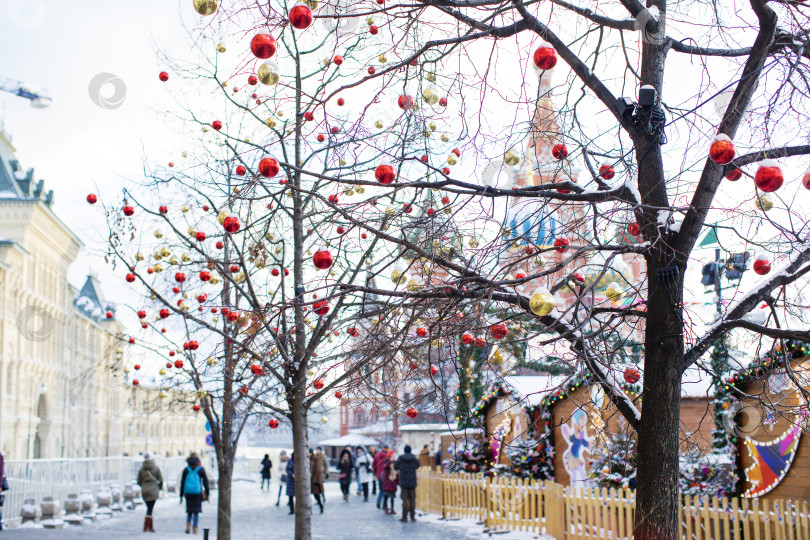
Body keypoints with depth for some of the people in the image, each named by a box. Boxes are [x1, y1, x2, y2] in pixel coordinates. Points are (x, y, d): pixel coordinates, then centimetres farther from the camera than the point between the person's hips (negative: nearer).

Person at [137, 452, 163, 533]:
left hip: (144, 491, 3)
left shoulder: (141, 469, 2)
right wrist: (160, 488, 14)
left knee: (149, 508, 14)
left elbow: (139, 482, 5)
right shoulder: (156, 468, -4)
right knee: (150, 509, -2)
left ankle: (151, 527, 15)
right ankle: (146, 528, -7)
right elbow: (161, 480, -4)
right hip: (153, 491, -3)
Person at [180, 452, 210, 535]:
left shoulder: (186, 470, 3)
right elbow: (205, 482, 0)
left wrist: (181, 495, 11)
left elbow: (182, 483, 5)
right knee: (196, 512, 6)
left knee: (189, 512, 16)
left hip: (188, 493, 2)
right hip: (197, 493, -2)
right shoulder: (201, 470, -1)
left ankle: (188, 526, -4)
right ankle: (195, 530, 2)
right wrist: (207, 493, 8)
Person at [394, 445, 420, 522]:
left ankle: (404, 517, 1)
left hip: (403, 483, -1)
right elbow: (417, 465, 14)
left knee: (405, 499, 1)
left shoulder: (400, 459, -7)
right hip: (412, 482, 1)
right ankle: (412, 516, 8)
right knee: (412, 499, 7)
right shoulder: (414, 458, -3)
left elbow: (395, 466, 6)